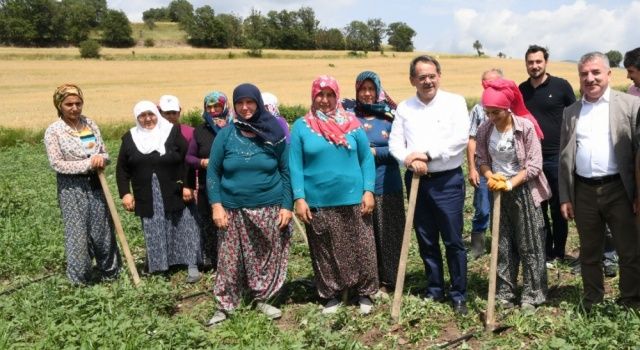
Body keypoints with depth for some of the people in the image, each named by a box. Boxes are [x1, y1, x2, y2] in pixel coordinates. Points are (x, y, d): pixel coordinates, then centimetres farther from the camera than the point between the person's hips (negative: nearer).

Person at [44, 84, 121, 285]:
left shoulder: (90, 124, 5)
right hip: (72, 189, -4)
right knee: (77, 232, 2)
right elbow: (56, 163, -12)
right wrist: (87, 164, -19)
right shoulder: (53, 131, -7)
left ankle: (110, 272, 25)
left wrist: (101, 159, -15)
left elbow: (104, 153, 9)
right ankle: (80, 277, 18)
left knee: (103, 229, 9)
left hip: (95, 185, 4)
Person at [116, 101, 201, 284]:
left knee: (183, 228, 1)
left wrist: (188, 186, -11)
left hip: (174, 194, -2)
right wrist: (125, 193, -1)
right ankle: (158, 266, 19)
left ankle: (192, 265, 6)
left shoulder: (173, 132, -3)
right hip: (147, 198, 2)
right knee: (153, 233, 8)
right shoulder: (130, 138, 4)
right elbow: (122, 169, 7)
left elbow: (187, 160, -5)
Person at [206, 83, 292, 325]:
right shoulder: (225, 135, 0)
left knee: (267, 257, 9)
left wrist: (287, 205, -4)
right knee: (230, 260, 5)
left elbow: (285, 171, 2)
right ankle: (224, 305, 18)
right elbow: (213, 171, 2)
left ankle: (263, 299, 28)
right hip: (233, 209, 0)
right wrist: (216, 205, -7)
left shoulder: (274, 134, 0)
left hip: (268, 208, 0)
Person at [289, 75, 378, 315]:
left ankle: (364, 293, 23)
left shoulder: (352, 123, 3)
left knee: (361, 249, 7)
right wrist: (299, 198, -9)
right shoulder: (302, 126, 0)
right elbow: (295, 166, -2)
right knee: (325, 252, 11)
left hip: (353, 199, 1)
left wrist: (368, 190, -5)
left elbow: (366, 159, 4)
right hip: (318, 202, 0)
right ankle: (331, 295, 26)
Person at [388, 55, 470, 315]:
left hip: (447, 181, -3)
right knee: (426, 241, 12)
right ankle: (434, 290, 27)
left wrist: (427, 154, -17)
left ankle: (459, 295, 15)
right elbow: (395, 143, 2)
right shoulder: (404, 107, 7)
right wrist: (409, 160, -18)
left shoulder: (454, 102, -2)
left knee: (453, 241, 1)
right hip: (416, 181, 4)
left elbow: (460, 138, -13)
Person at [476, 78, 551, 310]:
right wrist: (490, 177, -13)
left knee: (529, 246, 3)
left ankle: (532, 295, 14)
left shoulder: (525, 127, -14)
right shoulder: (484, 130, -3)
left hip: (524, 190, -4)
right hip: (498, 192, 4)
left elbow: (534, 164, -14)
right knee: (503, 246, 11)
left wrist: (510, 183, -21)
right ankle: (504, 293, 21)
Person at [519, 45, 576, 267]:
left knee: (558, 207, 7)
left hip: (557, 156, -3)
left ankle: (558, 252, 21)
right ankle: (545, 251, 21)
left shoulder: (561, 86, -4)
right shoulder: (522, 89, 6)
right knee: (537, 207, 9)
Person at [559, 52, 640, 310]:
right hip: (583, 192, 3)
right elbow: (564, 157, 10)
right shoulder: (570, 112, 9)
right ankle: (592, 303, 29)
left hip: (619, 190, -3)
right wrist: (565, 197, 6)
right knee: (589, 253, 14)